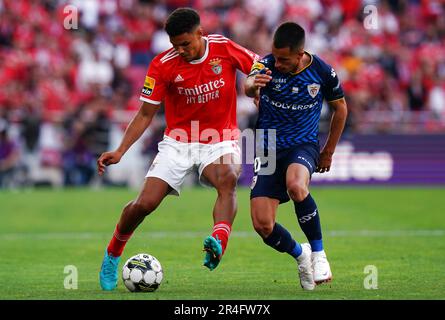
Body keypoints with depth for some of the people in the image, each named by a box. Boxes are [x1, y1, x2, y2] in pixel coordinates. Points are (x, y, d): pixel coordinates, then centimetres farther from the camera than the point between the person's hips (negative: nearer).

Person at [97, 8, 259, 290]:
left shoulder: (225, 49, -9)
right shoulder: (164, 65, -10)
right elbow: (146, 114, -5)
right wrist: (120, 151, -16)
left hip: (220, 143, 0)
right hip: (178, 142, 0)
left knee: (228, 179, -35)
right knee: (145, 203, -11)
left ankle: (219, 243, -56)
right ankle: (113, 254, 17)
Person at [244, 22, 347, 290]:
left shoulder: (323, 72, -9)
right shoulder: (267, 65, -11)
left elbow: (340, 108, 9)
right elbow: (249, 88, -33)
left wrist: (328, 152, 11)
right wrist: (253, 85, -58)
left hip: (304, 145, -2)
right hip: (269, 148, 2)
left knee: (296, 186, -37)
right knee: (262, 225, -10)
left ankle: (318, 253, -17)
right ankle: (300, 255, 22)